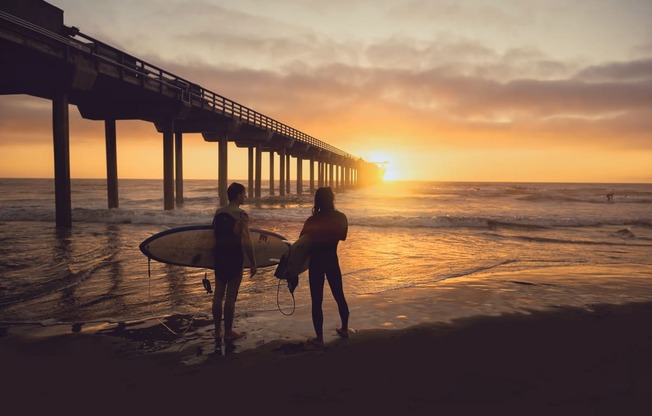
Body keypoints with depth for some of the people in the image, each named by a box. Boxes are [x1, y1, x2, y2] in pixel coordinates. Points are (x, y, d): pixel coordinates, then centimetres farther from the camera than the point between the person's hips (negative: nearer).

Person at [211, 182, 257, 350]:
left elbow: (215, 234, 10)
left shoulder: (218, 212, 7)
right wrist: (253, 263, -12)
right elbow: (246, 241, -18)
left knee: (218, 294, 13)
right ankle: (228, 333, 13)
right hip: (234, 257, -6)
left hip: (219, 256, 6)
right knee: (230, 296, 3)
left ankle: (217, 331, 23)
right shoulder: (241, 214, -13)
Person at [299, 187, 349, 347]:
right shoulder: (340, 217, -4)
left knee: (317, 301, 4)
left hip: (316, 262, -3)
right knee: (339, 296, 20)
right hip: (332, 260, 3)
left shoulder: (312, 220, -12)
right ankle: (344, 329, 35)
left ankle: (319, 338, 8)